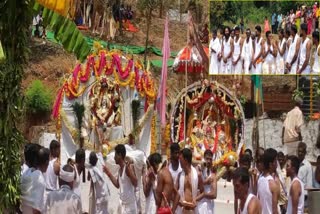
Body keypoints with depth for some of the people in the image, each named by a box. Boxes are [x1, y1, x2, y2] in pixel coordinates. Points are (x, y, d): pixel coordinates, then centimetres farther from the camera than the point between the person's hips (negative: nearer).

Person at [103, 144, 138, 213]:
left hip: (130, 204, -9)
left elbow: (135, 183, -26)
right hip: (123, 204, 9)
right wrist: (108, 173, 22)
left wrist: (129, 169, -35)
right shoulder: (120, 169, 11)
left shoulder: (129, 167, -16)